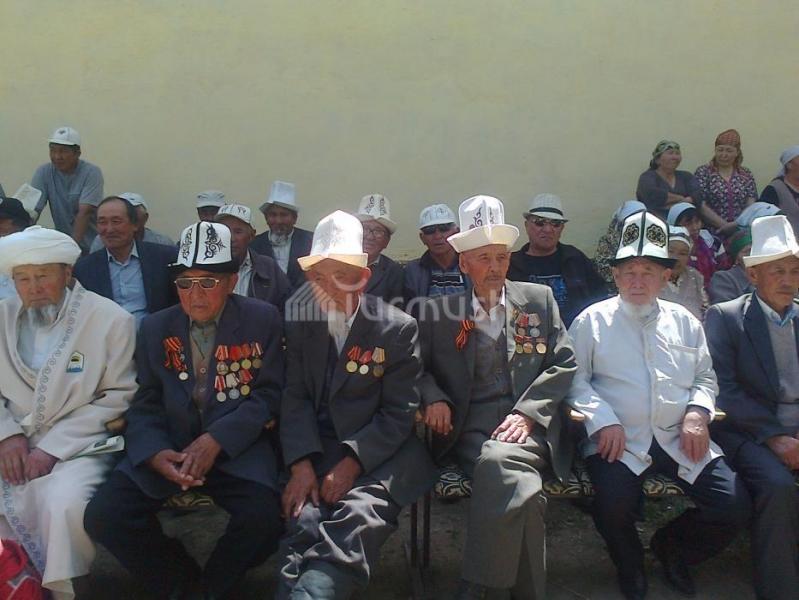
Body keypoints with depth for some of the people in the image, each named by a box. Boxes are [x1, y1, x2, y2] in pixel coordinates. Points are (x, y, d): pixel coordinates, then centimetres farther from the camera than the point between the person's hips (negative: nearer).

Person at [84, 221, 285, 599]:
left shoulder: (263, 320, -1)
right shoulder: (155, 328, 8)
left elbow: (269, 394, -6)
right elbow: (145, 406, 4)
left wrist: (215, 441, -19)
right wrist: (155, 454, -18)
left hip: (236, 446, -2)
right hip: (167, 446, 3)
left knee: (263, 518, -28)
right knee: (104, 515, -17)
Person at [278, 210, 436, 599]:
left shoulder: (398, 328, -1)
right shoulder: (299, 323, 9)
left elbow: (399, 413, -4)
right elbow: (295, 397, 2)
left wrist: (352, 462, -16)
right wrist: (301, 464, -13)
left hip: (379, 453, -2)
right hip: (315, 450, 3)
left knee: (357, 520, -31)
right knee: (304, 521, -26)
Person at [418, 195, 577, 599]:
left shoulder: (539, 299, 13)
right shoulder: (437, 312, 12)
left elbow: (564, 363, 7)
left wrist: (526, 412, -8)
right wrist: (434, 398, -9)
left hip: (526, 424, 0)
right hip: (469, 427, 0)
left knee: (497, 462, -34)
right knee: (517, 485, -31)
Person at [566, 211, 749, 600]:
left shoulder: (684, 322, 17)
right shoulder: (593, 320, 5)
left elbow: (705, 377, 19)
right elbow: (575, 378, -1)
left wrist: (697, 413, -1)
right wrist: (603, 420, -14)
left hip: (681, 439, 4)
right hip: (618, 440, -3)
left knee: (734, 506, -12)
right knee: (614, 503, -30)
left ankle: (670, 546, 21)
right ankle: (630, 567, 8)